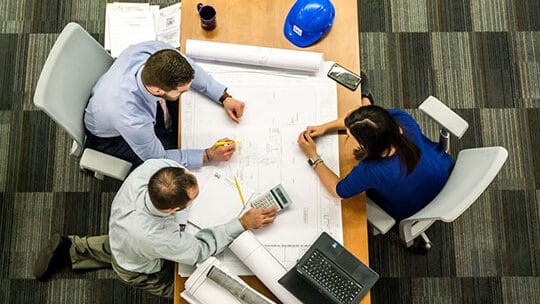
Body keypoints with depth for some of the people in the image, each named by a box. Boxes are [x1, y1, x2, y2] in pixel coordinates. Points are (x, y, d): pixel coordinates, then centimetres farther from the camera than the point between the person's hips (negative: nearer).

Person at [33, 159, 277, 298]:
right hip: (140, 271, -5)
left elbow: (171, 159, -13)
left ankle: (70, 249, 36)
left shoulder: (152, 166, -40)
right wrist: (243, 223, -29)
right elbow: (200, 250, -31)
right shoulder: (156, 238, -50)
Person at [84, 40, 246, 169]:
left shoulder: (156, 50, -35)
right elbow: (158, 158, -27)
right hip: (111, 135, -5)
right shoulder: (132, 120, -46)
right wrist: (209, 155, -27)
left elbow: (190, 68, -12)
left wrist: (224, 98, -18)